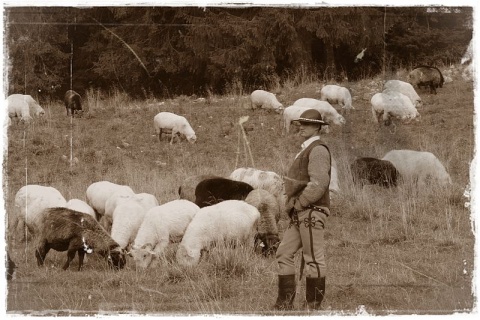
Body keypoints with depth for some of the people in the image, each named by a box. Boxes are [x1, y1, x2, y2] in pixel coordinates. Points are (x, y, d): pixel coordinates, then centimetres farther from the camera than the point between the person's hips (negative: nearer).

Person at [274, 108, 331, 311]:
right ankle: (285, 303, 9)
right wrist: (293, 204, 14)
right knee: (284, 254, 7)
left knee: (313, 259, -5)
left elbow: (319, 184, -22)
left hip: (311, 213, -10)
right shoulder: (306, 150, 20)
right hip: (299, 215, 10)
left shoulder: (318, 150, -11)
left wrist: (298, 203, -15)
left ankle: (314, 306, 0)